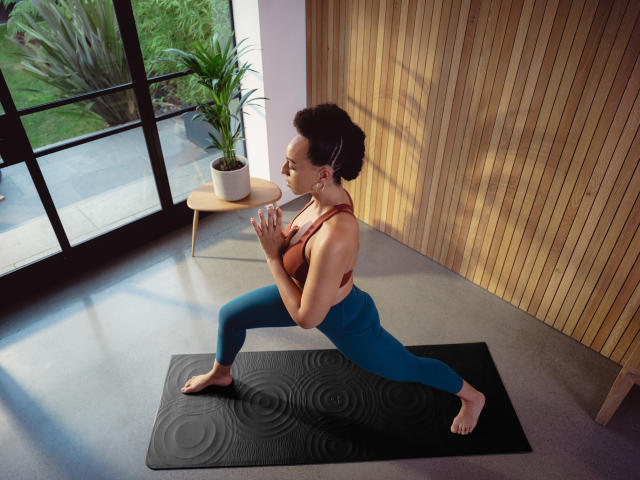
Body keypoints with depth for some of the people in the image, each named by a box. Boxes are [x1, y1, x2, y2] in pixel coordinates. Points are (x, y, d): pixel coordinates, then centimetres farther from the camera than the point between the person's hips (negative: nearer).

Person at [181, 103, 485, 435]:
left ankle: (472, 397, 47)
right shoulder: (328, 195, -18)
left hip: (344, 321, -7)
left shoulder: (335, 238, -44)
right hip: (307, 290, 8)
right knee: (229, 315, 17)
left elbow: (306, 318, -31)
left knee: (408, 369, 16)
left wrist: (272, 256, -25)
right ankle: (220, 374, 51)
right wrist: (282, 239, -16)